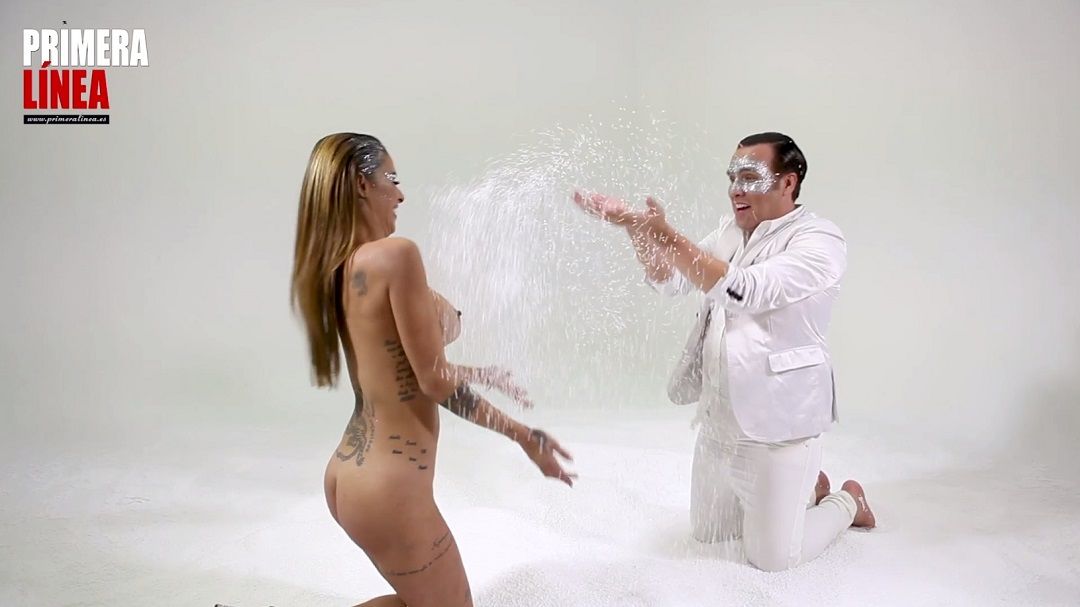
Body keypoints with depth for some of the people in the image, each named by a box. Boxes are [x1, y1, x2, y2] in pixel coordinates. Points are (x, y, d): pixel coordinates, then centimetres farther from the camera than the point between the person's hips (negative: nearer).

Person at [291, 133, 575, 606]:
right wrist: (524, 434, -8)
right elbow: (434, 380, -18)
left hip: (350, 474, 9)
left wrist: (484, 375, 25)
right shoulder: (396, 253, -20)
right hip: (388, 490, -9)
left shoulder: (335, 268, 6)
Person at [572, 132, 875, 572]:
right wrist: (635, 229, -10)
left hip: (777, 419, -7)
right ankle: (806, 490, 40)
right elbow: (669, 280, 6)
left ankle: (847, 502, 28)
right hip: (719, 416, 8)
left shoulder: (820, 241, -16)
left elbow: (742, 291, -29)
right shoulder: (730, 231, 8)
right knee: (707, 535, 20)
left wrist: (666, 236, -32)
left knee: (770, 558, 0)